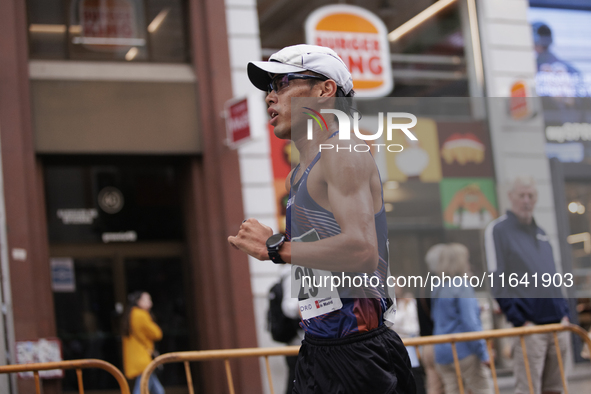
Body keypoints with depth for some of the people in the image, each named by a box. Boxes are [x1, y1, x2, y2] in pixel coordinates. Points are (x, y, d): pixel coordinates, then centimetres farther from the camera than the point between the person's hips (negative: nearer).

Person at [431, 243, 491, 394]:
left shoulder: (437, 290, 13)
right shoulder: (463, 287, -11)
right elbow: (470, 323, -17)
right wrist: (483, 353, -15)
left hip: (442, 355, 7)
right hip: (465, 352, -7)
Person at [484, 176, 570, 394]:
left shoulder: (541, 233, 19)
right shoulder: (498, 230, -3)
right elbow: (497, 281, -10)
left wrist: (564, 312, 11)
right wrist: (519, 319, -16)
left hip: (557, 324, 7)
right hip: (529, 326, -7)